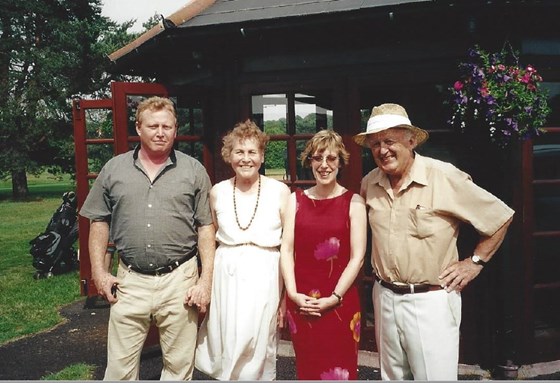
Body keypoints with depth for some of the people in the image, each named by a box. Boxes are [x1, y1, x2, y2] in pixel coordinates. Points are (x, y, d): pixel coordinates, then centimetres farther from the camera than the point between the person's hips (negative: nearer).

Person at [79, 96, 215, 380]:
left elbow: (206, 228, 1)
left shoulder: (194, 170, 1)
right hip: (129, 281, 1)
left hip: (179, 280, -1)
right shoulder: (114, 169, 6)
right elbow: (99, 222, 11)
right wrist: (99, 271, 3)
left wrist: (206, 281, -5)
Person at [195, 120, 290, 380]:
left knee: (256, 345, 4)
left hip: (264, 275, -2)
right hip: (225, 274, 2)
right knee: (224, 345, 9)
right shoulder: (218, 192, 3)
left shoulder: (280, 191, -5)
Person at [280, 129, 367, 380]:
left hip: (340, 303, -2)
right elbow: (286, 249, 3)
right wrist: (293, 293, -7)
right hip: (301, 303, 3)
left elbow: (357, 257, -5)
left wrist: (334, 298, -11)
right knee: (306, 368, 14)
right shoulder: (296, 199, 6)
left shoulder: (353, 201, -2)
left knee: (339, 370, 4)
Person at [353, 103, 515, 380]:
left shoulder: (445, 177, -13)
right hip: (384, 297, 5)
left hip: (431, 301, -5)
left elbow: (501, 217, -4)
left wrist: (475, 262, -4)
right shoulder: (370, 183, 1)